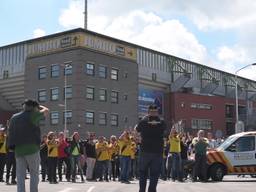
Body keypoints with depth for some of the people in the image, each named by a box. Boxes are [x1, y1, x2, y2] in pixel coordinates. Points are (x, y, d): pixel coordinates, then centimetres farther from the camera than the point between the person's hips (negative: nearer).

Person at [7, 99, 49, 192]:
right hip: (32, 149, -5)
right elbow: (46, 111, 11)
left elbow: (10, 133, 16)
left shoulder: (14, 117, 14)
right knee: (34, 174, 5)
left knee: (20, 176, 5)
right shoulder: (32, 115, -4)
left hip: (18, 150, 5)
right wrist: (38, 106, 27)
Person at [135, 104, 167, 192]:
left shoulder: (143, 121, -4)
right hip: (158, 152, 0)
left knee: (143, 172, 16)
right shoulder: (162, 123, -2)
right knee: (154, 174, 5)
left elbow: (136, 129, 14)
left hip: (145, 151, 0)